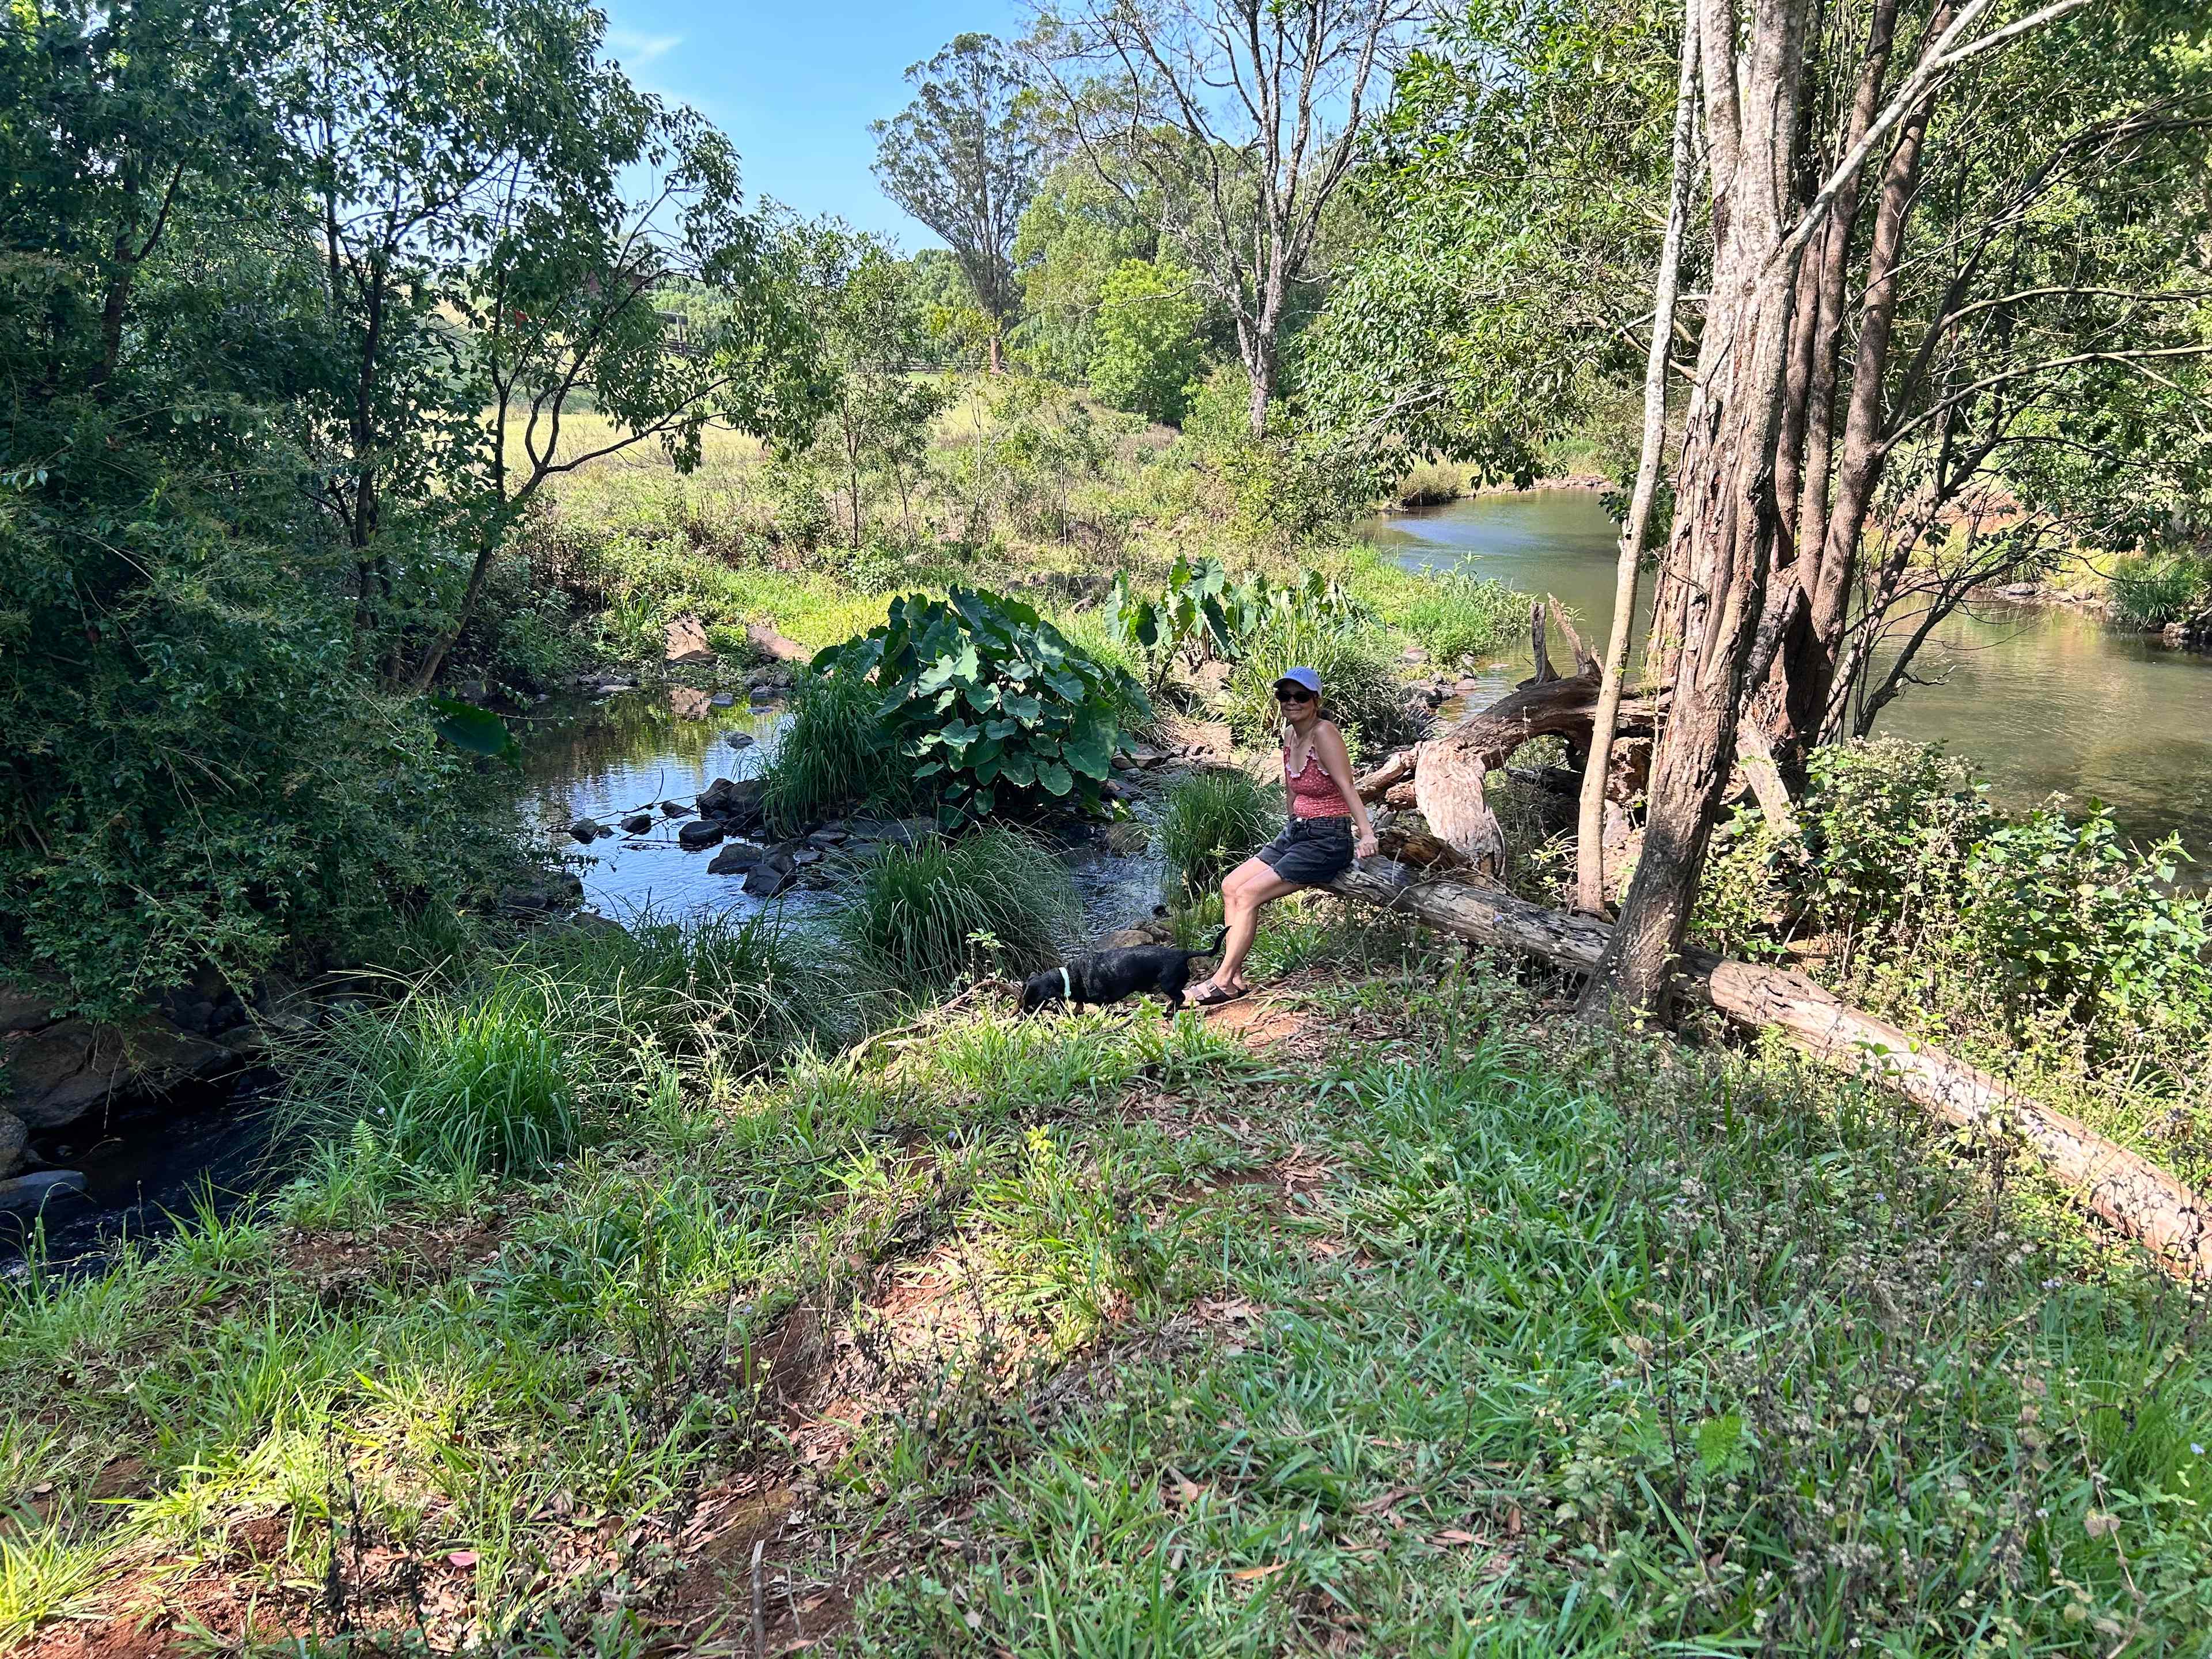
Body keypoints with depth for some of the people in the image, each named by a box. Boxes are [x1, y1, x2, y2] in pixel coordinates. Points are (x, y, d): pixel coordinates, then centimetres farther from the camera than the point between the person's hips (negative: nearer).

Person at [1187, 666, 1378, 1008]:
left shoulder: (1324, 733, -18)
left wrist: (1366, 835, -32)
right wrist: (1294, 826, 13)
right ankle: (1235, 977, 2)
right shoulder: (1290, 734, 8)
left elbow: (1348, 788, -25)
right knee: (1230, 886, 0)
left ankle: (1223, 983, -6)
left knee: (1248, 894, -16)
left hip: (1327, 842, -9)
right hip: (1295, 834, 9)